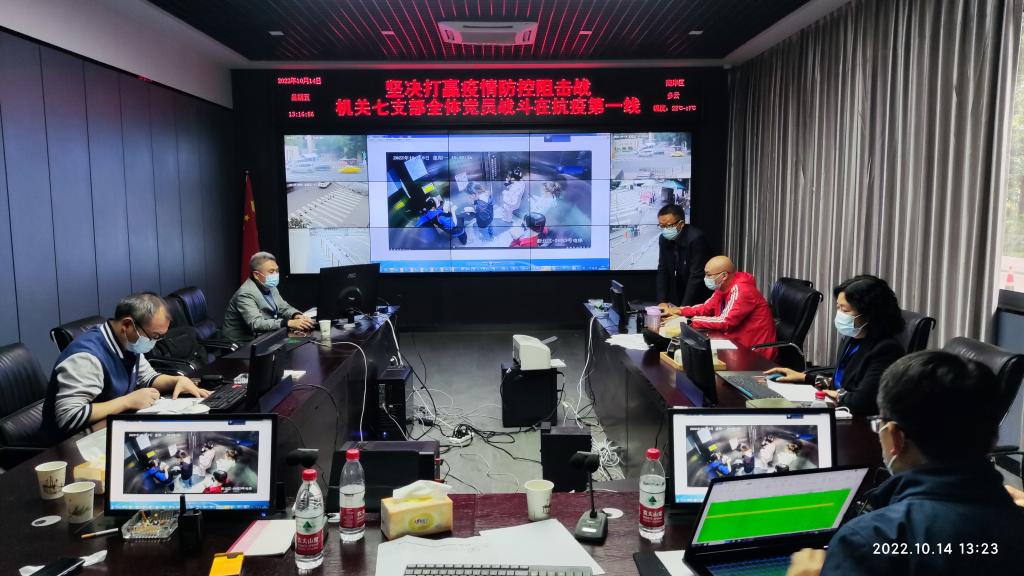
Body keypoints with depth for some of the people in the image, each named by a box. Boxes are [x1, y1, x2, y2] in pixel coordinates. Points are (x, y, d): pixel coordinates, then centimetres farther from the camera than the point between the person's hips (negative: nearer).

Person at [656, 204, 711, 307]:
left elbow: (696, 276, -23)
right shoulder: (664, 239, -3)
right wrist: (662, 301, -8)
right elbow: (662, 271, 1)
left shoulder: (696, 238, -22)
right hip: (677, 299, 6)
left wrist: (684, 307, -24)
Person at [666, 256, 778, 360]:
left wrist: (691, 320, -23)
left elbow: (725, 322, -29)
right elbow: (706, 308, 14)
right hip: (736, 344, 8)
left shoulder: (741, 290, -23)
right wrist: (679, 311, 0)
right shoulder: (722, 287, 4)